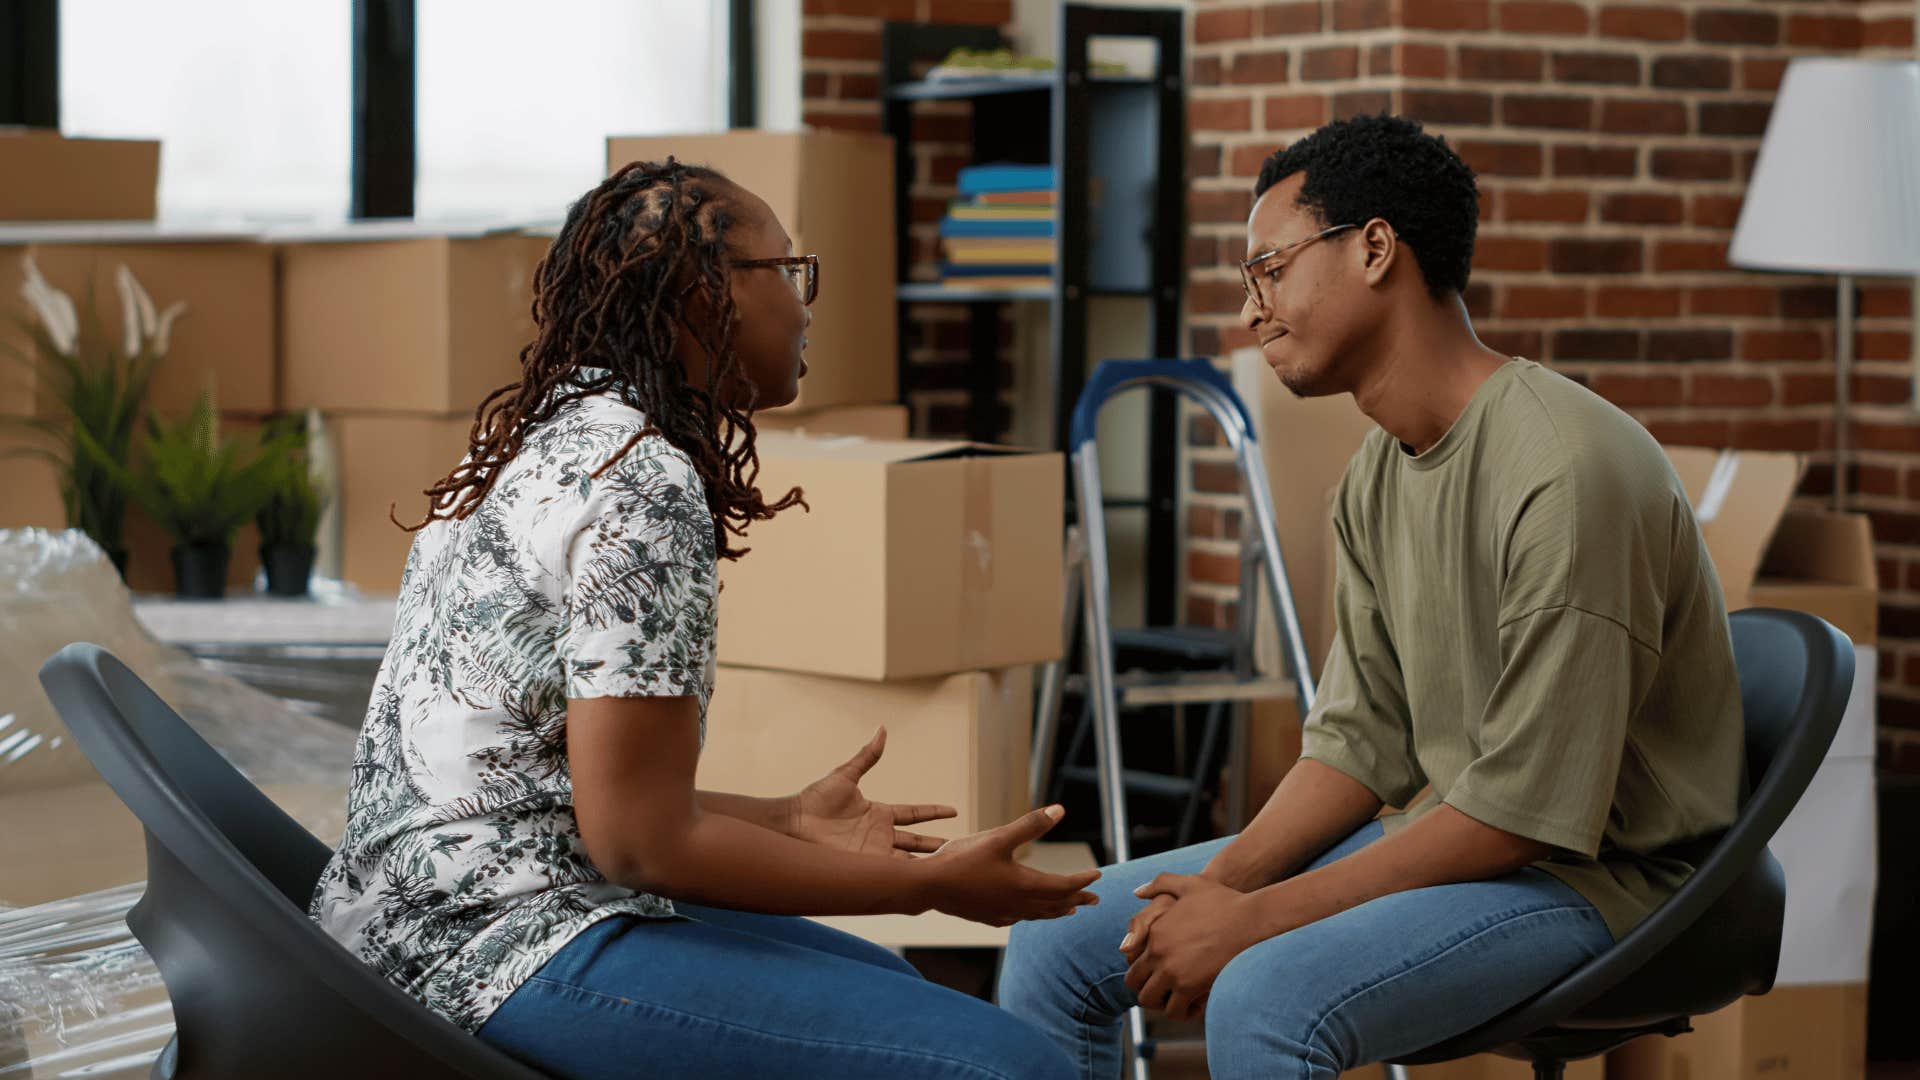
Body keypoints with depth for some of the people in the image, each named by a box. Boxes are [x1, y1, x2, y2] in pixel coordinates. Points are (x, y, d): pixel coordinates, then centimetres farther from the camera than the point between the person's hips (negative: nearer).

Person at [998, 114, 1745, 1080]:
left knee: (1265, 995, -34)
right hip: (1447, 834, 9)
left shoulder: (1566, 472, -22)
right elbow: (1359, 742, 9)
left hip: (1594, 866, -9)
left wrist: (1257, 918, -20)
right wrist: (1220, 883, -10)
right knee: (1056, 944, 1)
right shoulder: (1377, 476, 8)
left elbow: (1529, 810, -23)